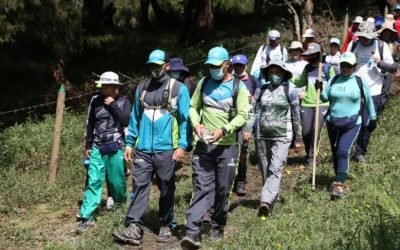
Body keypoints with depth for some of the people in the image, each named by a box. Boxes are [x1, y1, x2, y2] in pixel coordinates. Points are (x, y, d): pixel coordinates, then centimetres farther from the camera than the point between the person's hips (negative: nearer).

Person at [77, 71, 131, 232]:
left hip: (116, 148, -1)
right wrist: (88, 145, 12)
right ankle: (87, 217, -9)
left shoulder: (123, 102, 0)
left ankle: (120, 204, 33)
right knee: (93, 181, -6)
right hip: (97, 147, 2)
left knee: (117, 181, 6)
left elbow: (126, 121, -14)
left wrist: (113, 105, -13)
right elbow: (90, 124, 13)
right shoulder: (95, 100, 6)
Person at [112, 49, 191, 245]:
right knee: (139, 186, -4)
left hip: (166, 150, -3)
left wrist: (182, 145, -12)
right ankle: (134, 228, -6)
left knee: (166, 190, 8)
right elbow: (135, 118, 15)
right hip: (143, 149, 3)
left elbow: (185, 119, -4)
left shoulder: (178, 88, -2)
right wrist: (129, 143, 10)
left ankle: (166, 226, 21)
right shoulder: (142, 88, 11)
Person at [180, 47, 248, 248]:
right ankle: (192, 232, -13)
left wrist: (223, 130, -23)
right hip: (204, 145, 1)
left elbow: (242, 116, -9)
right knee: (202, 187, -6)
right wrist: (196, 124, -7)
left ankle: (217, 228, 26)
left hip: (227, 146, -1)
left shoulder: (238, 87, -3)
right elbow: (193, 107, 13)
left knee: (222, 190, 8)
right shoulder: (203, 83, 7)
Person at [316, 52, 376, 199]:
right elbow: (325, 98, 4)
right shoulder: (333, 80, 4)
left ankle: (338, 184, -21)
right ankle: (339, 179, 27)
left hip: (352, 124, -4)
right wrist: (320, 90, -15)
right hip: (333, 122, 4)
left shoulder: (360, 82, -2)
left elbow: (368, 101, 9)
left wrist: (373, 118, 15)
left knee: (343, 151, -18)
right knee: (335, 152, 12)